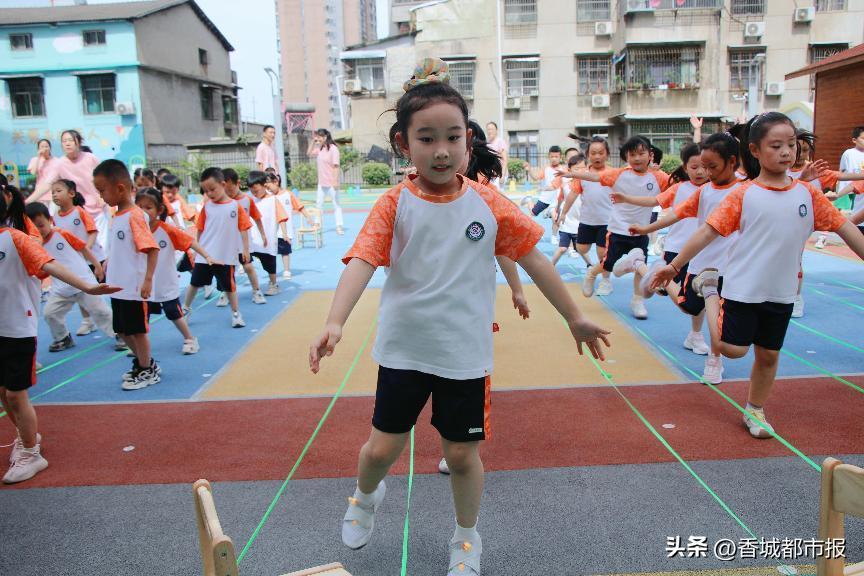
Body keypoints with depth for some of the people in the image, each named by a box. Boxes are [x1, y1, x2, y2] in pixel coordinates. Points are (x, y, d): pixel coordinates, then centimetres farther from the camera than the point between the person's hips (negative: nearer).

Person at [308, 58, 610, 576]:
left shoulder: (488, 204, -5)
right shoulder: (395, 204, -9)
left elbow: (533, 259, 3)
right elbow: (362, 262, -20)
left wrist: (575, 317, 8)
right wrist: (334, 323, -37)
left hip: (465, 353, 1)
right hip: (404, 350, 0)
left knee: (462, 452, 10)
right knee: (383, 447, 9)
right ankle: (365, 497, 46)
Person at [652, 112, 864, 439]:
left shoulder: (807, 194, 1)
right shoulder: (744, 195, -8)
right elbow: (708, 231, -10)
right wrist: (674, 265, -12)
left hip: (781, 292, 4)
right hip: (744, 288, -3)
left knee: (768, 355, 12)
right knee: (731, 348, 0)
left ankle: (755, 411, 33)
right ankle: (709, 290, 22)